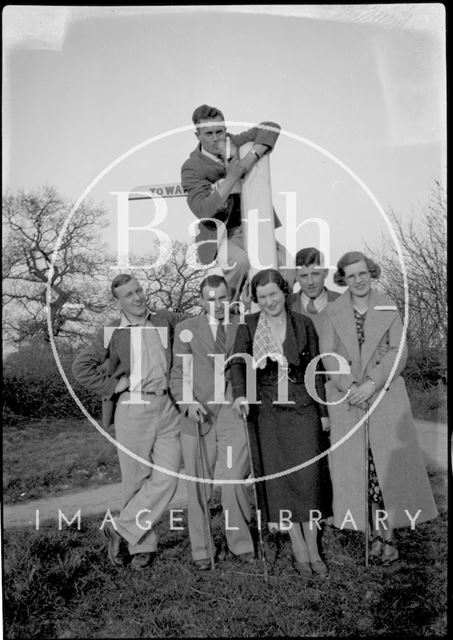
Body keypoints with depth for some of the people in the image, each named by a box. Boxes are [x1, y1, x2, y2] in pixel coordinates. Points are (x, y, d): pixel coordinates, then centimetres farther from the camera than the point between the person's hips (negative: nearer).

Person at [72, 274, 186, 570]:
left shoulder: (166, 320, 8)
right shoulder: (113, 333, 1)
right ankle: (144, 546, 24)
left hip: (167, 407, 3)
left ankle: (120, 529, 12)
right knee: (137, 481, 6)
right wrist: (113, 385, -5)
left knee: (167, 478, -4)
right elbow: (81, 367, 0)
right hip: (132, 410, -2)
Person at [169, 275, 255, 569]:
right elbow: (177, 374, 4)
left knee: (233, 483, -4)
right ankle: (201, 550, 22)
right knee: (198, 487, 6)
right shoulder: (187, 329, 6)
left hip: (235, 415, 0)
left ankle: (242, 545, 17)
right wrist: (188, 402, -12)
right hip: (198, 416, 0)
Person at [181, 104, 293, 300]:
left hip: (252, 229, 5)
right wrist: (231, 178, -30)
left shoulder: (234, 144, 1)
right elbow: (203, 211, -24)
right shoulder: (192, 168, -12)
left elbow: (271, 127, -6)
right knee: (240, 261, -35)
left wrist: (249, 159, -20)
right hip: (217, 235, -5)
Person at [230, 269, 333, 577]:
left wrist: (323, 411, 8)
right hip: (267, 410, 0)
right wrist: (240, 394, -24)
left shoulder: (304, 324, 4)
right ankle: (299, 549, 15)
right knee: (279, 478, 1)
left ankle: (313, 549, 11)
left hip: (303, 407, 0)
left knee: (308, 475, -4)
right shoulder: (249, 325, 2)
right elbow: (238, 363, -5)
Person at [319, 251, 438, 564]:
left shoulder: (389, 308, 4)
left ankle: (388, 530, 9)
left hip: (385, 393, 0)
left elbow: (398, 351, -3)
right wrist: (348, 386, -14)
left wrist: (372, 384, -14)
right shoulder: (333, 312, 5)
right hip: (345, 396, 1)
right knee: (354, 464, 0)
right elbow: (328, 353, 0)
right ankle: (378, 532, 12)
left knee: (390, 461, -3)